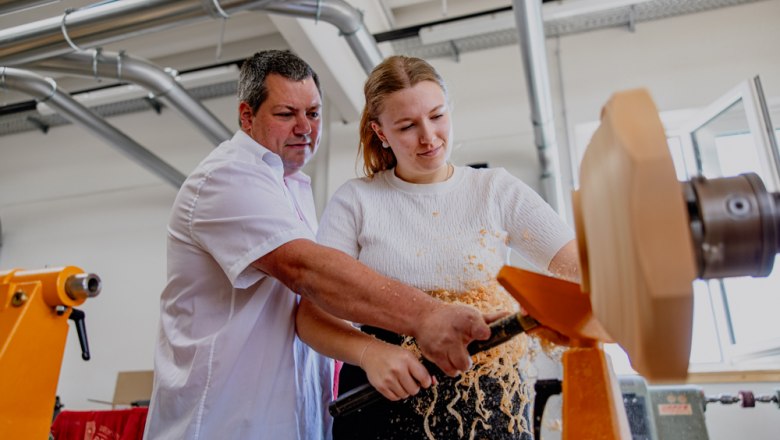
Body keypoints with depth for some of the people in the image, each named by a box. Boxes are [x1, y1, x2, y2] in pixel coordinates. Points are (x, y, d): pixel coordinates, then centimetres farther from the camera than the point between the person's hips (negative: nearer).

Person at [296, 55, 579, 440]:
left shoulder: (497, 191, 2)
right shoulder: (354, 201, -1)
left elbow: (580, 268, -6)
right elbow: (310, 314, -5)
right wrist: (368, 351, -23)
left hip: (491, 408, 1)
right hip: (386, 405, 0)